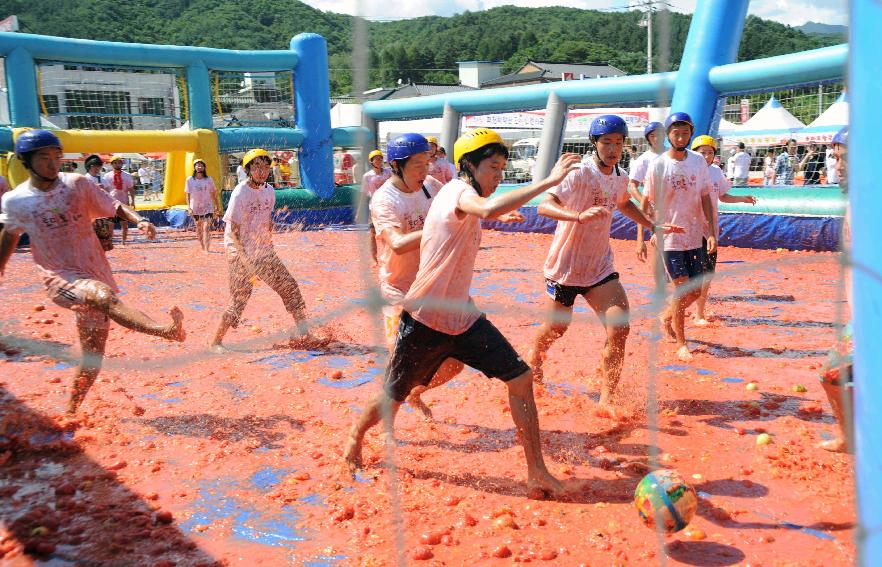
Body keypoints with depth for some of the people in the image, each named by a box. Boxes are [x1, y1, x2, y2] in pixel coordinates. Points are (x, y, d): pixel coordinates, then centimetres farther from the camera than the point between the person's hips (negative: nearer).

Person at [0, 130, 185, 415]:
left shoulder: (77, 184, 1)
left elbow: (113, 206, 5)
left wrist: (139, 220, -15)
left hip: (96, 275, 3)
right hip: (60, 278, -3)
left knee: (93, 356, 4)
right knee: (103, 295, -36)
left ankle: (70, 413, 23)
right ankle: (166, 330, -61)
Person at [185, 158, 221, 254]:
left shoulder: (209, 180, 0)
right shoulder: (190, 180, 0)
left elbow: (213, 195, 7)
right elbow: (188, 195, 2)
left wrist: (217, 207, 9)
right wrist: (189, 207, -9)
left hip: (207, 208, -2)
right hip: (195, 209, 2)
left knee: (207, 228, -14)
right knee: (199, 230, 11)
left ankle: (207, 249, -17)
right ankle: (202, 248, 27)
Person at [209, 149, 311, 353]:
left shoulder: (269, 190, 5)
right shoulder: (240, 193, -14)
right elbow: (233, 228, -17)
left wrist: (269, 242, 11)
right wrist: (244, 257, -23)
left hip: (263, 251, 6)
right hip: (240, 252, -6)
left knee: (288, 285, 5)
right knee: (240, 299, -7)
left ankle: (301, 327, 16)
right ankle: (215, 341, 5)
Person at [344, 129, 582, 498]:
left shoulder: (462, 196, 10)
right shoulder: (458, 191, -19)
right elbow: (489, 208, -43)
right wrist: (549, 181, -42)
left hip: (462, 316, 8)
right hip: (425, 319, -8)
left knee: (520, 379, -4)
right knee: (393, 398, 9)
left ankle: (537, 473, 2)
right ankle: (355, 439, 40)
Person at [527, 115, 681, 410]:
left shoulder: (621, 177, 3)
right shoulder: (579, 173, -19)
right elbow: (544, 205, -33)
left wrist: (652, 226, 24)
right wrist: (579, 215, -49)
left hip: (600, 267, 5)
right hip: (565, 265, -5)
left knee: (620, 328, -12)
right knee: (555, 329, 13)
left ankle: (606, 400, -3)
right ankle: (534, 358, 48)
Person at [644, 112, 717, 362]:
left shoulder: (699, 161, 3)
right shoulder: (658, 165, -9)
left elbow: (705, 198, 6)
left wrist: (712, 233, -2)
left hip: (694, 237, 5)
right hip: (669, 238, -5)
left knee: (695, 291, 9)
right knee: (682, 289, -7)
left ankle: (667, 317, 37)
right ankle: (681, 344, 7)